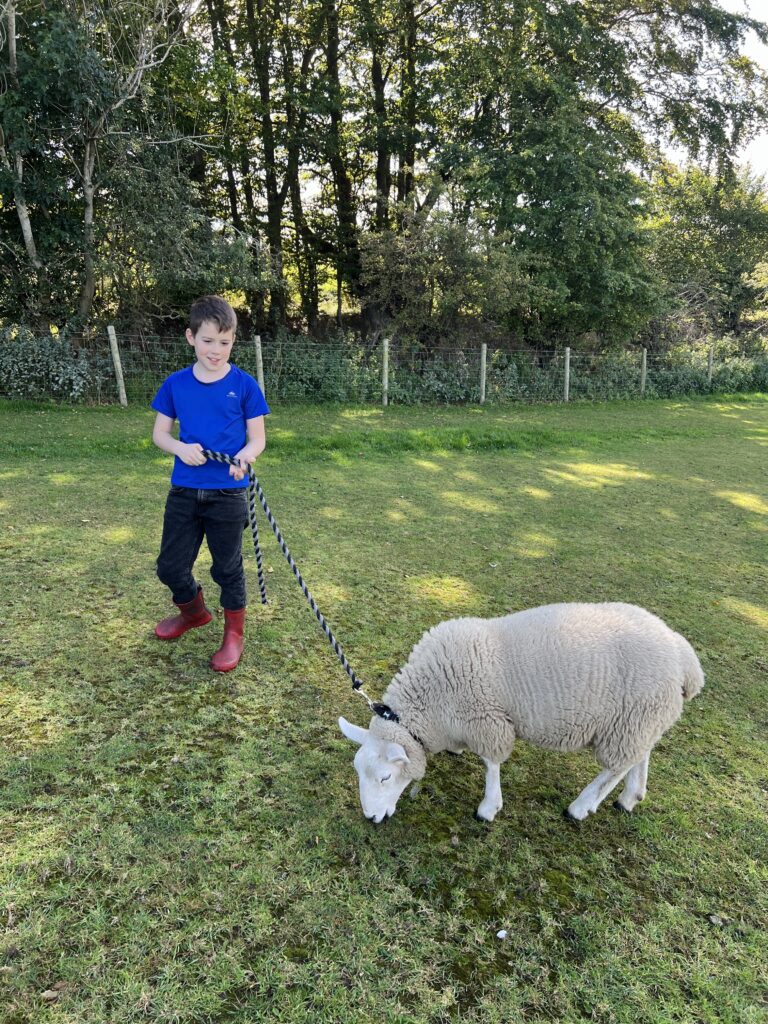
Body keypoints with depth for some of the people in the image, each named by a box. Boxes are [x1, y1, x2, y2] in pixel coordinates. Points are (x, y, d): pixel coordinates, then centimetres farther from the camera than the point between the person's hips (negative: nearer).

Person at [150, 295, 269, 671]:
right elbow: (159, 432, 7)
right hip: (184, 491, 3)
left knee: (227, 568, 9)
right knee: (170, 566, 12)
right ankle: (193, 612, 42)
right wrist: (180, 449, -15)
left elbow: (257, 438, -3)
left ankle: (233, 634, 30)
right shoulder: (175, 384, 1)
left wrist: (243, 457, -25)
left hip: (228, 495, -3)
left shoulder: (244, 385, -6)